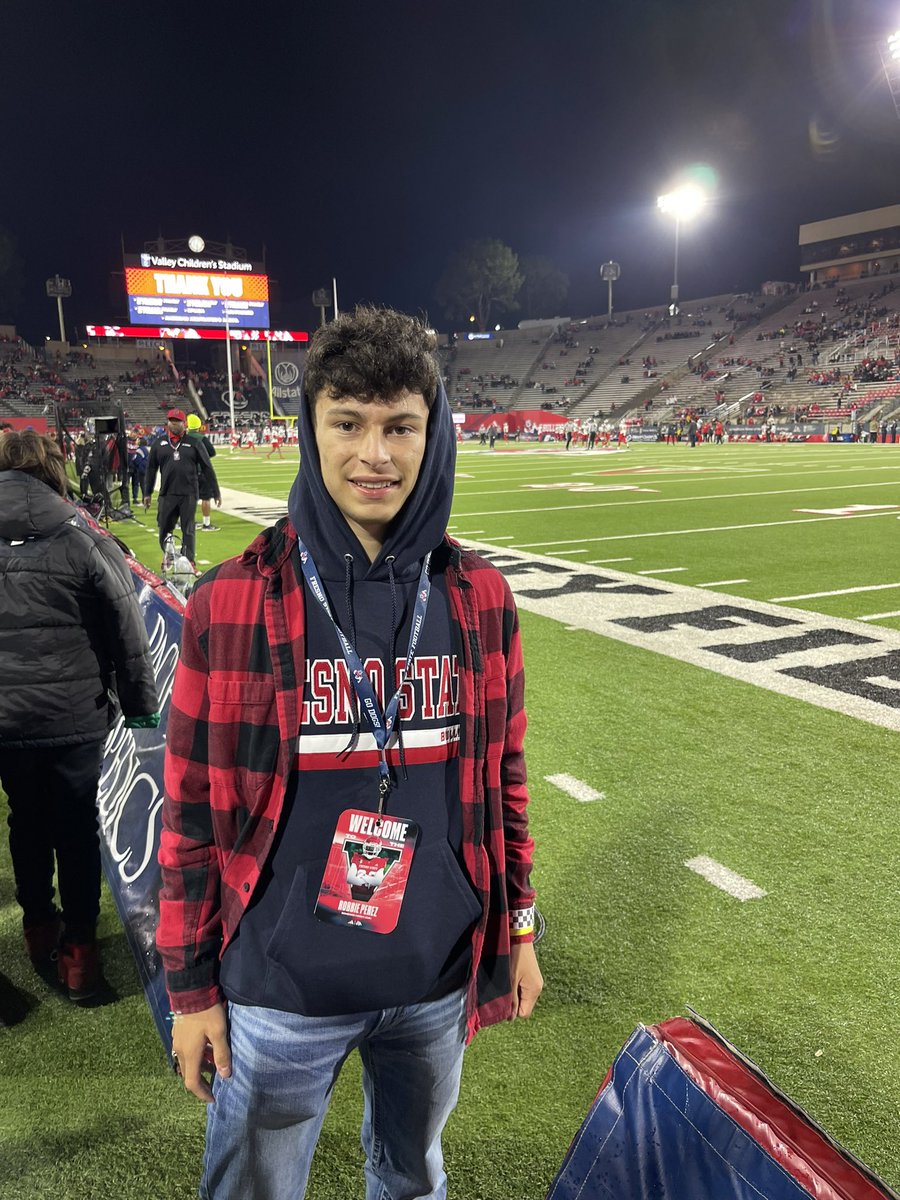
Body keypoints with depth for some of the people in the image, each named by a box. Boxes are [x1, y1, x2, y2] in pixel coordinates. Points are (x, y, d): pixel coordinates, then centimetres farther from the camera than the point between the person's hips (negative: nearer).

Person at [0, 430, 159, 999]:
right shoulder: (87, 544, -13)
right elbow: (130, 637, -9)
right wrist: (141, 706, 3)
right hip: (76, 718, -3)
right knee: (78, 831, 12)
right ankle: (78, 947, 22)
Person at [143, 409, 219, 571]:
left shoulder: (193, 443, 5)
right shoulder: (159, 444, 10)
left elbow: (207, 468, 6)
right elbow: (151, 469, 15)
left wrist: (216, 492, 5)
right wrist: (147, 493, 13)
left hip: (189, 495, -2)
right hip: (167, 495, 2)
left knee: (188, 530, 1)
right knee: (164, 528, 8)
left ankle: (189, 561, 6)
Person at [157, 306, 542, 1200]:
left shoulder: (479, 598, -6)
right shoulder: (230, 603, -14)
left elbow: (502, 778, 3)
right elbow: (190, 809, -7)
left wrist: (519, 928, 8)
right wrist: (189, 985, -2)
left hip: (439, 981, 3)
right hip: (279, 993, -2)